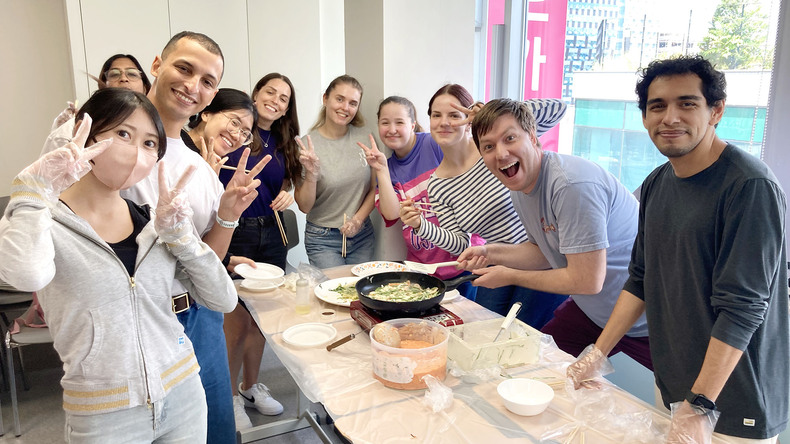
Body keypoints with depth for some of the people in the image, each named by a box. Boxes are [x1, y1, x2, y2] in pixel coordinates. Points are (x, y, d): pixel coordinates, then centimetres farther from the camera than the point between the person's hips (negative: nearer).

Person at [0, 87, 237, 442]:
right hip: (102, 415, -3)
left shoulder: (152, 220, -1)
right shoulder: (43, 222, -11)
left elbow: (222, 300, -3)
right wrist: (36, 187, -22)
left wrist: (179, 235, -13)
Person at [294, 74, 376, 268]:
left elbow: (375, 188, 7)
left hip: (362, 235, 3)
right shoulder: (307, 145, -9)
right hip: (322, 240, -3)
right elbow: (304, 206, -8)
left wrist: (358, 219, -8)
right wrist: (311, 175, -24)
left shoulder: (364, 137, 0)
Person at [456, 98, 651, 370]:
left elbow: (587, 281, -29)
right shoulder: (520, 185, -1)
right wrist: (491, 253, -4)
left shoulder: (571, 185, -30)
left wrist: (511, 276, -16)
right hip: (590, 311, 8)